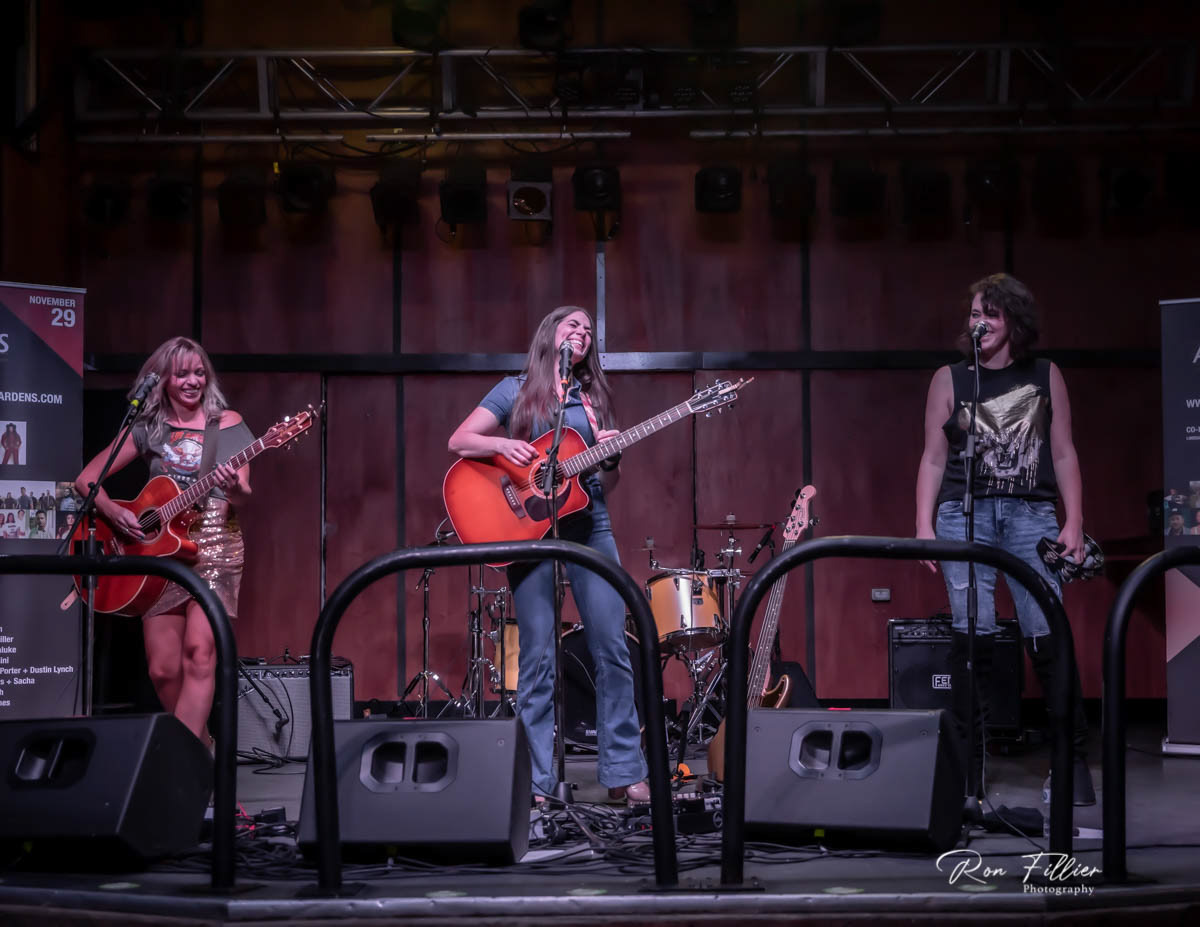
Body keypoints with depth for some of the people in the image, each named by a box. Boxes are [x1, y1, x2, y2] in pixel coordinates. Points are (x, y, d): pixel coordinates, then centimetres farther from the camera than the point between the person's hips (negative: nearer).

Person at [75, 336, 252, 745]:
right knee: (163, 670, -1)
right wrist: (114, 512, -10)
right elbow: (86, 478, 8)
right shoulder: (147, 429, 7)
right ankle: (199, 744, 20)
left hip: (214, 546, -3)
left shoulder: (228, 423, 4)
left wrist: (236, 490, -24)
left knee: (199, 652, -21)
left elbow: (243, 496, -1)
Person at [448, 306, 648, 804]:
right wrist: (503, 445, -16)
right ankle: (536, 781, 1)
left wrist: (609, 458, -6)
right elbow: (459, 441, 1)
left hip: (588, 525, 3)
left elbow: (607, 484, 16)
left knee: (612, 647, -4)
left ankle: (624, 772, 1)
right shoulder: (516, 390, 7)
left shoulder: (594, 397, 16)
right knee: (537, 658, -3)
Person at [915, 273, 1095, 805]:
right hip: (965, 513, 0)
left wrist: (1073, 523, 3)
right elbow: (933, 458, 10)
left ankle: (1074, 761, -3)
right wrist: (924, 526, 1)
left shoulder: (1045, 377, 12)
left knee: (1048, 636, -10)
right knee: (973, 633, -9)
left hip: (1031, 514, 0)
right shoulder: (949, 380, 10)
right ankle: (967, 759, -1)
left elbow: (1063, 453, 11)